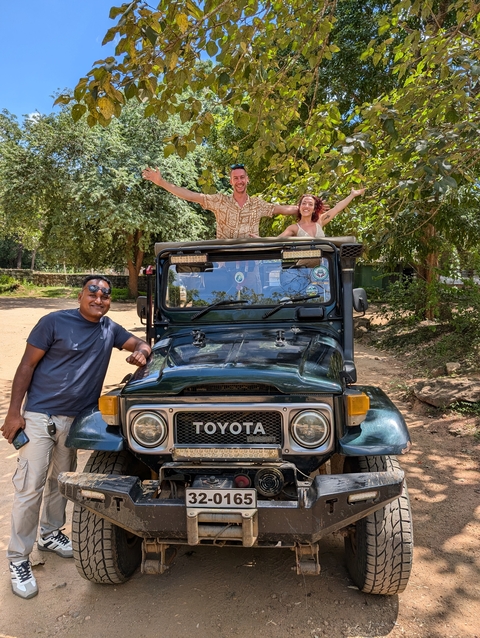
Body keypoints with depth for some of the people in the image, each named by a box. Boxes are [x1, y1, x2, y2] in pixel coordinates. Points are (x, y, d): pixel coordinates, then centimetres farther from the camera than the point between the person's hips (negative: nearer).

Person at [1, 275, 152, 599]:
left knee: (61, 481, 19)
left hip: (77, 418, 5)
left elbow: (141, 343, 14)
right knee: (30, 487, -1)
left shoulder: (109, 329, 6)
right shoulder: (54, 322, -9)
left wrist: (140, 352, -12)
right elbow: (27, 365, -8)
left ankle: (51, 534, 39)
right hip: (39, 415, -5)